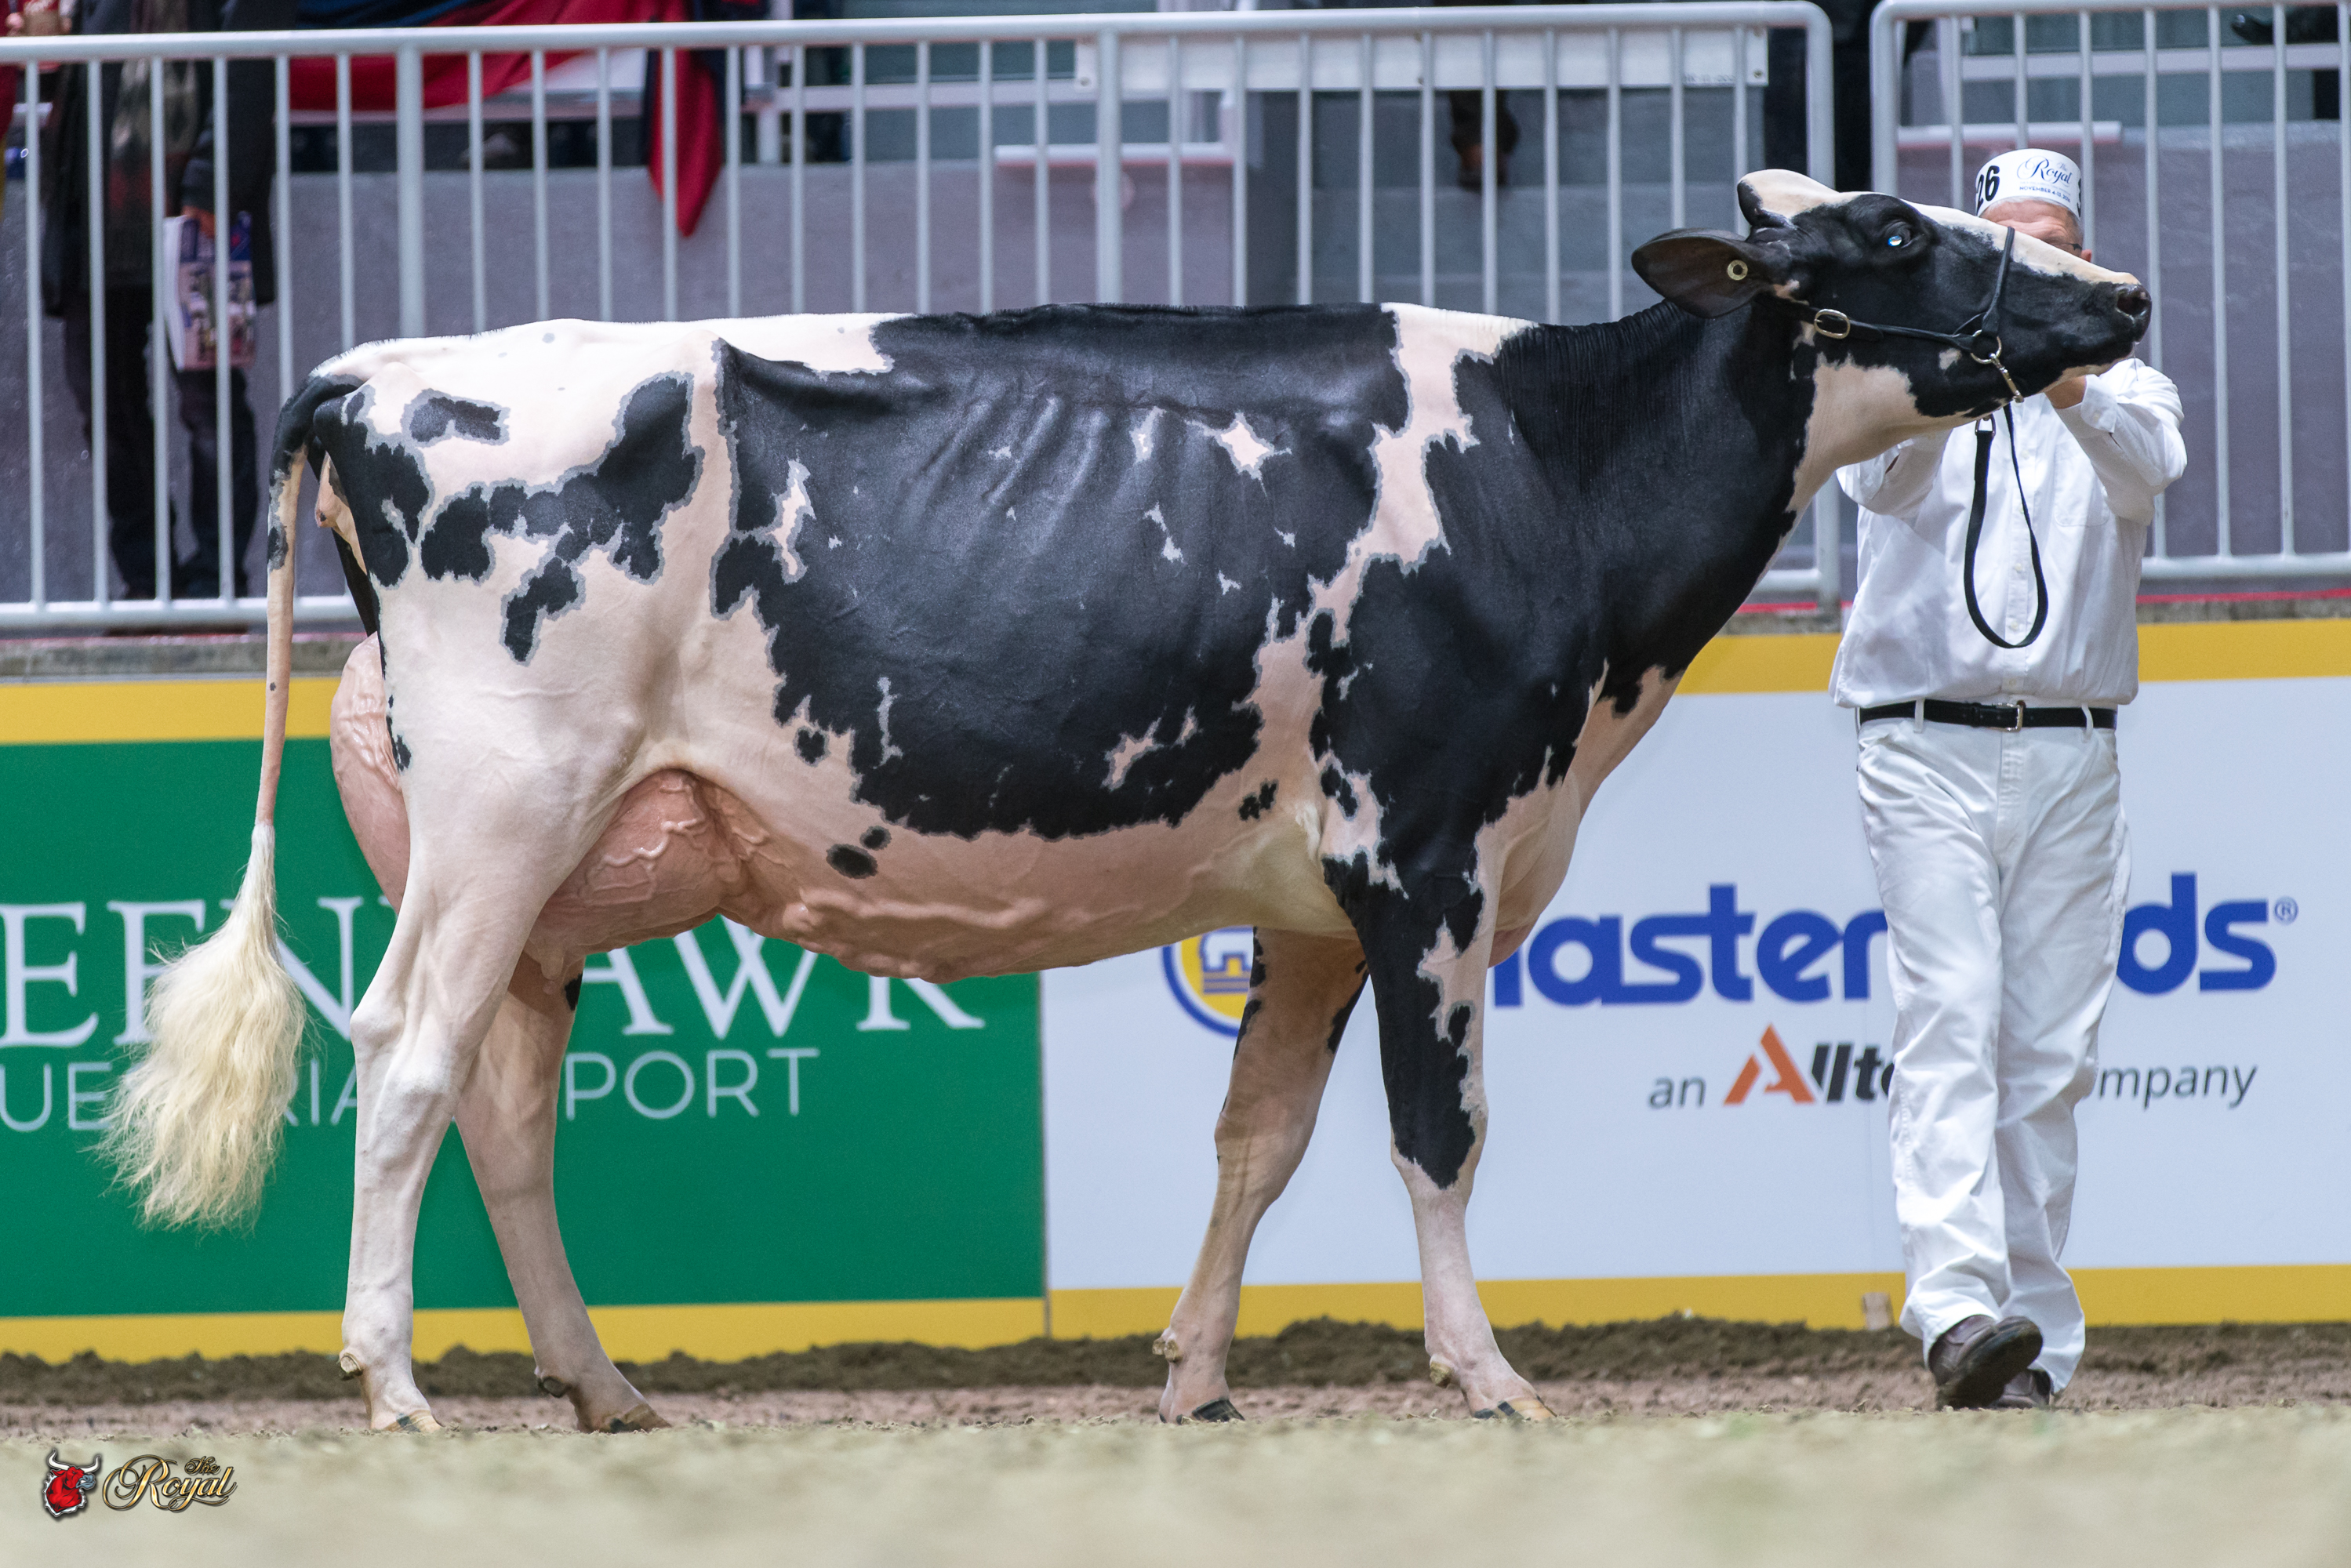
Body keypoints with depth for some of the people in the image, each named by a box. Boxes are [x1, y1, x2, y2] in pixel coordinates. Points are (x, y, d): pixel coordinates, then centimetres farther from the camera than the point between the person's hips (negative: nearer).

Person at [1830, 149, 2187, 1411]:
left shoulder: (2121, 390, 10)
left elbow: (2149, 466, -15)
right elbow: (1878, 474, -17)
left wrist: (2072, 392, -36)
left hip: (2072, 760, 2)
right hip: (1928, 751, -2)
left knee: (2051, 1051, 2)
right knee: (1950, 1022, -16)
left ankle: (2032, 1335, 7)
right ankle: (1956, 1310, -29)